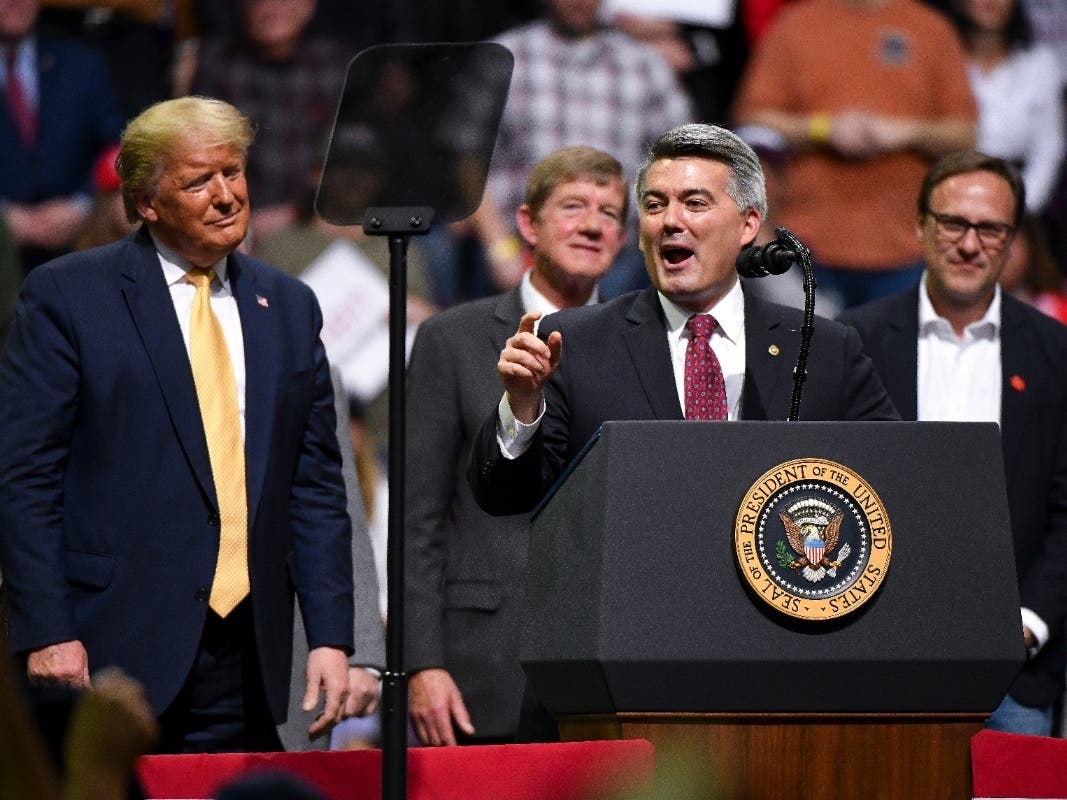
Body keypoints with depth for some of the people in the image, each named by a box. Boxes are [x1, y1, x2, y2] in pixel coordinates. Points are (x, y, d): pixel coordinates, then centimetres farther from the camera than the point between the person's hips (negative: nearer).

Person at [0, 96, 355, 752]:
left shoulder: (289, 307, 15)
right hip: (112, 650, -4)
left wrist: (332, 637, 4)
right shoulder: (66, 297, 0)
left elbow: (316, 484, 14)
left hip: (247, 663, 4)